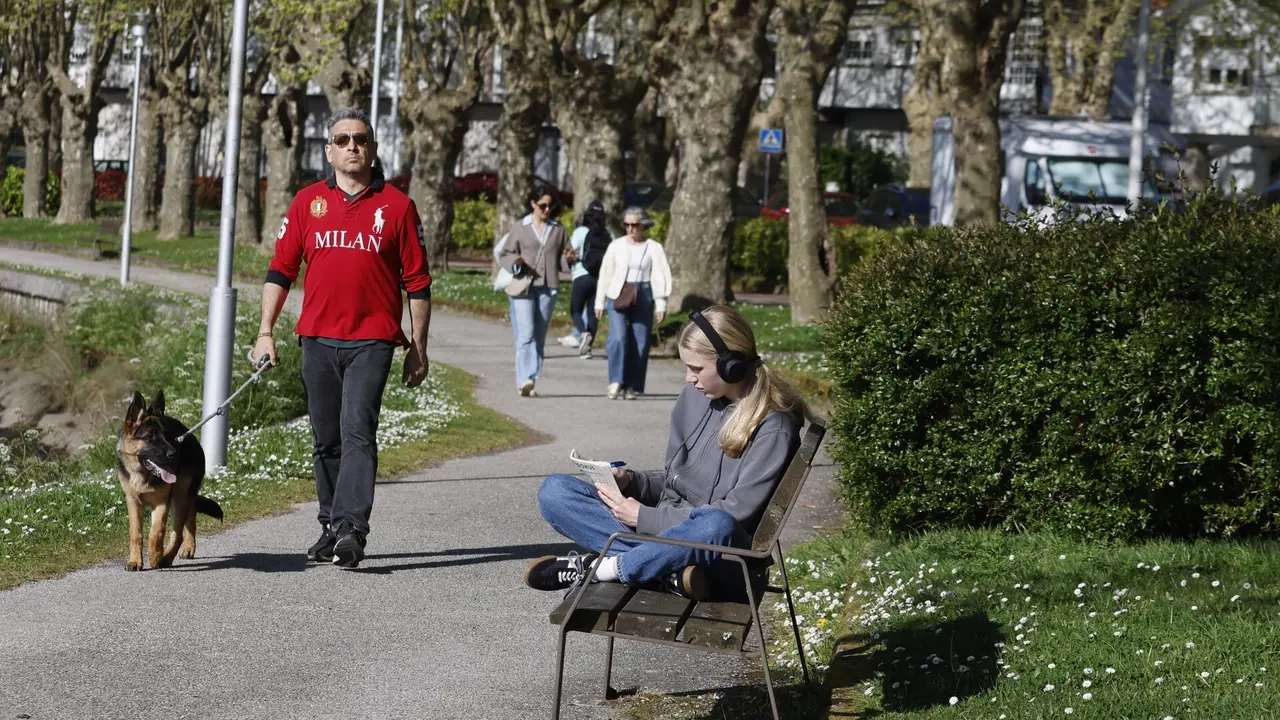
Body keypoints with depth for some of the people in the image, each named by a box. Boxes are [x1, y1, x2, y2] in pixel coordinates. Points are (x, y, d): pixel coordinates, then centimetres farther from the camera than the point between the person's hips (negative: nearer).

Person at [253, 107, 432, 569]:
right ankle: (331, 530, 19)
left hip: (372, 340, -3)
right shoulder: (308, 202, 9)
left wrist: (418, 349, 3)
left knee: (358, 432, -16)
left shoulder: (396, 205, 2)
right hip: (317, 339, 3)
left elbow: (417, 283, 5)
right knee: (327, 441, 9)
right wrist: (266, 331, 3)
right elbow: (281, 270, 12)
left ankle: (351, 530, -23)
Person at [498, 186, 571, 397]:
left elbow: (563, 258, 20)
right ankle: (525, 379, -24)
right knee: (526, 332, -17)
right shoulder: (519, 227, 6)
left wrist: (569, 259, -4)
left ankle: (530, 382, 8)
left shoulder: (558, 229, 14)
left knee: (539, 337, 4)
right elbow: (504, 254, 6)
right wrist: (515, 262, -15)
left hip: (548, 287, 3)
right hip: (524, 285, -3)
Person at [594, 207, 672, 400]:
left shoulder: (654, 249, 5)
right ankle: (616, 382, -16)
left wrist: (661, 304, -7)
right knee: (618, 338, -17)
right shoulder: (616, 246, 7)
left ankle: (632, 386, 7)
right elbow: (605, 274, 9)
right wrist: (599, 302, 7)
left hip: (643, 298, 0)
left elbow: (660, 277, 1)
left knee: (640, 343, -1)